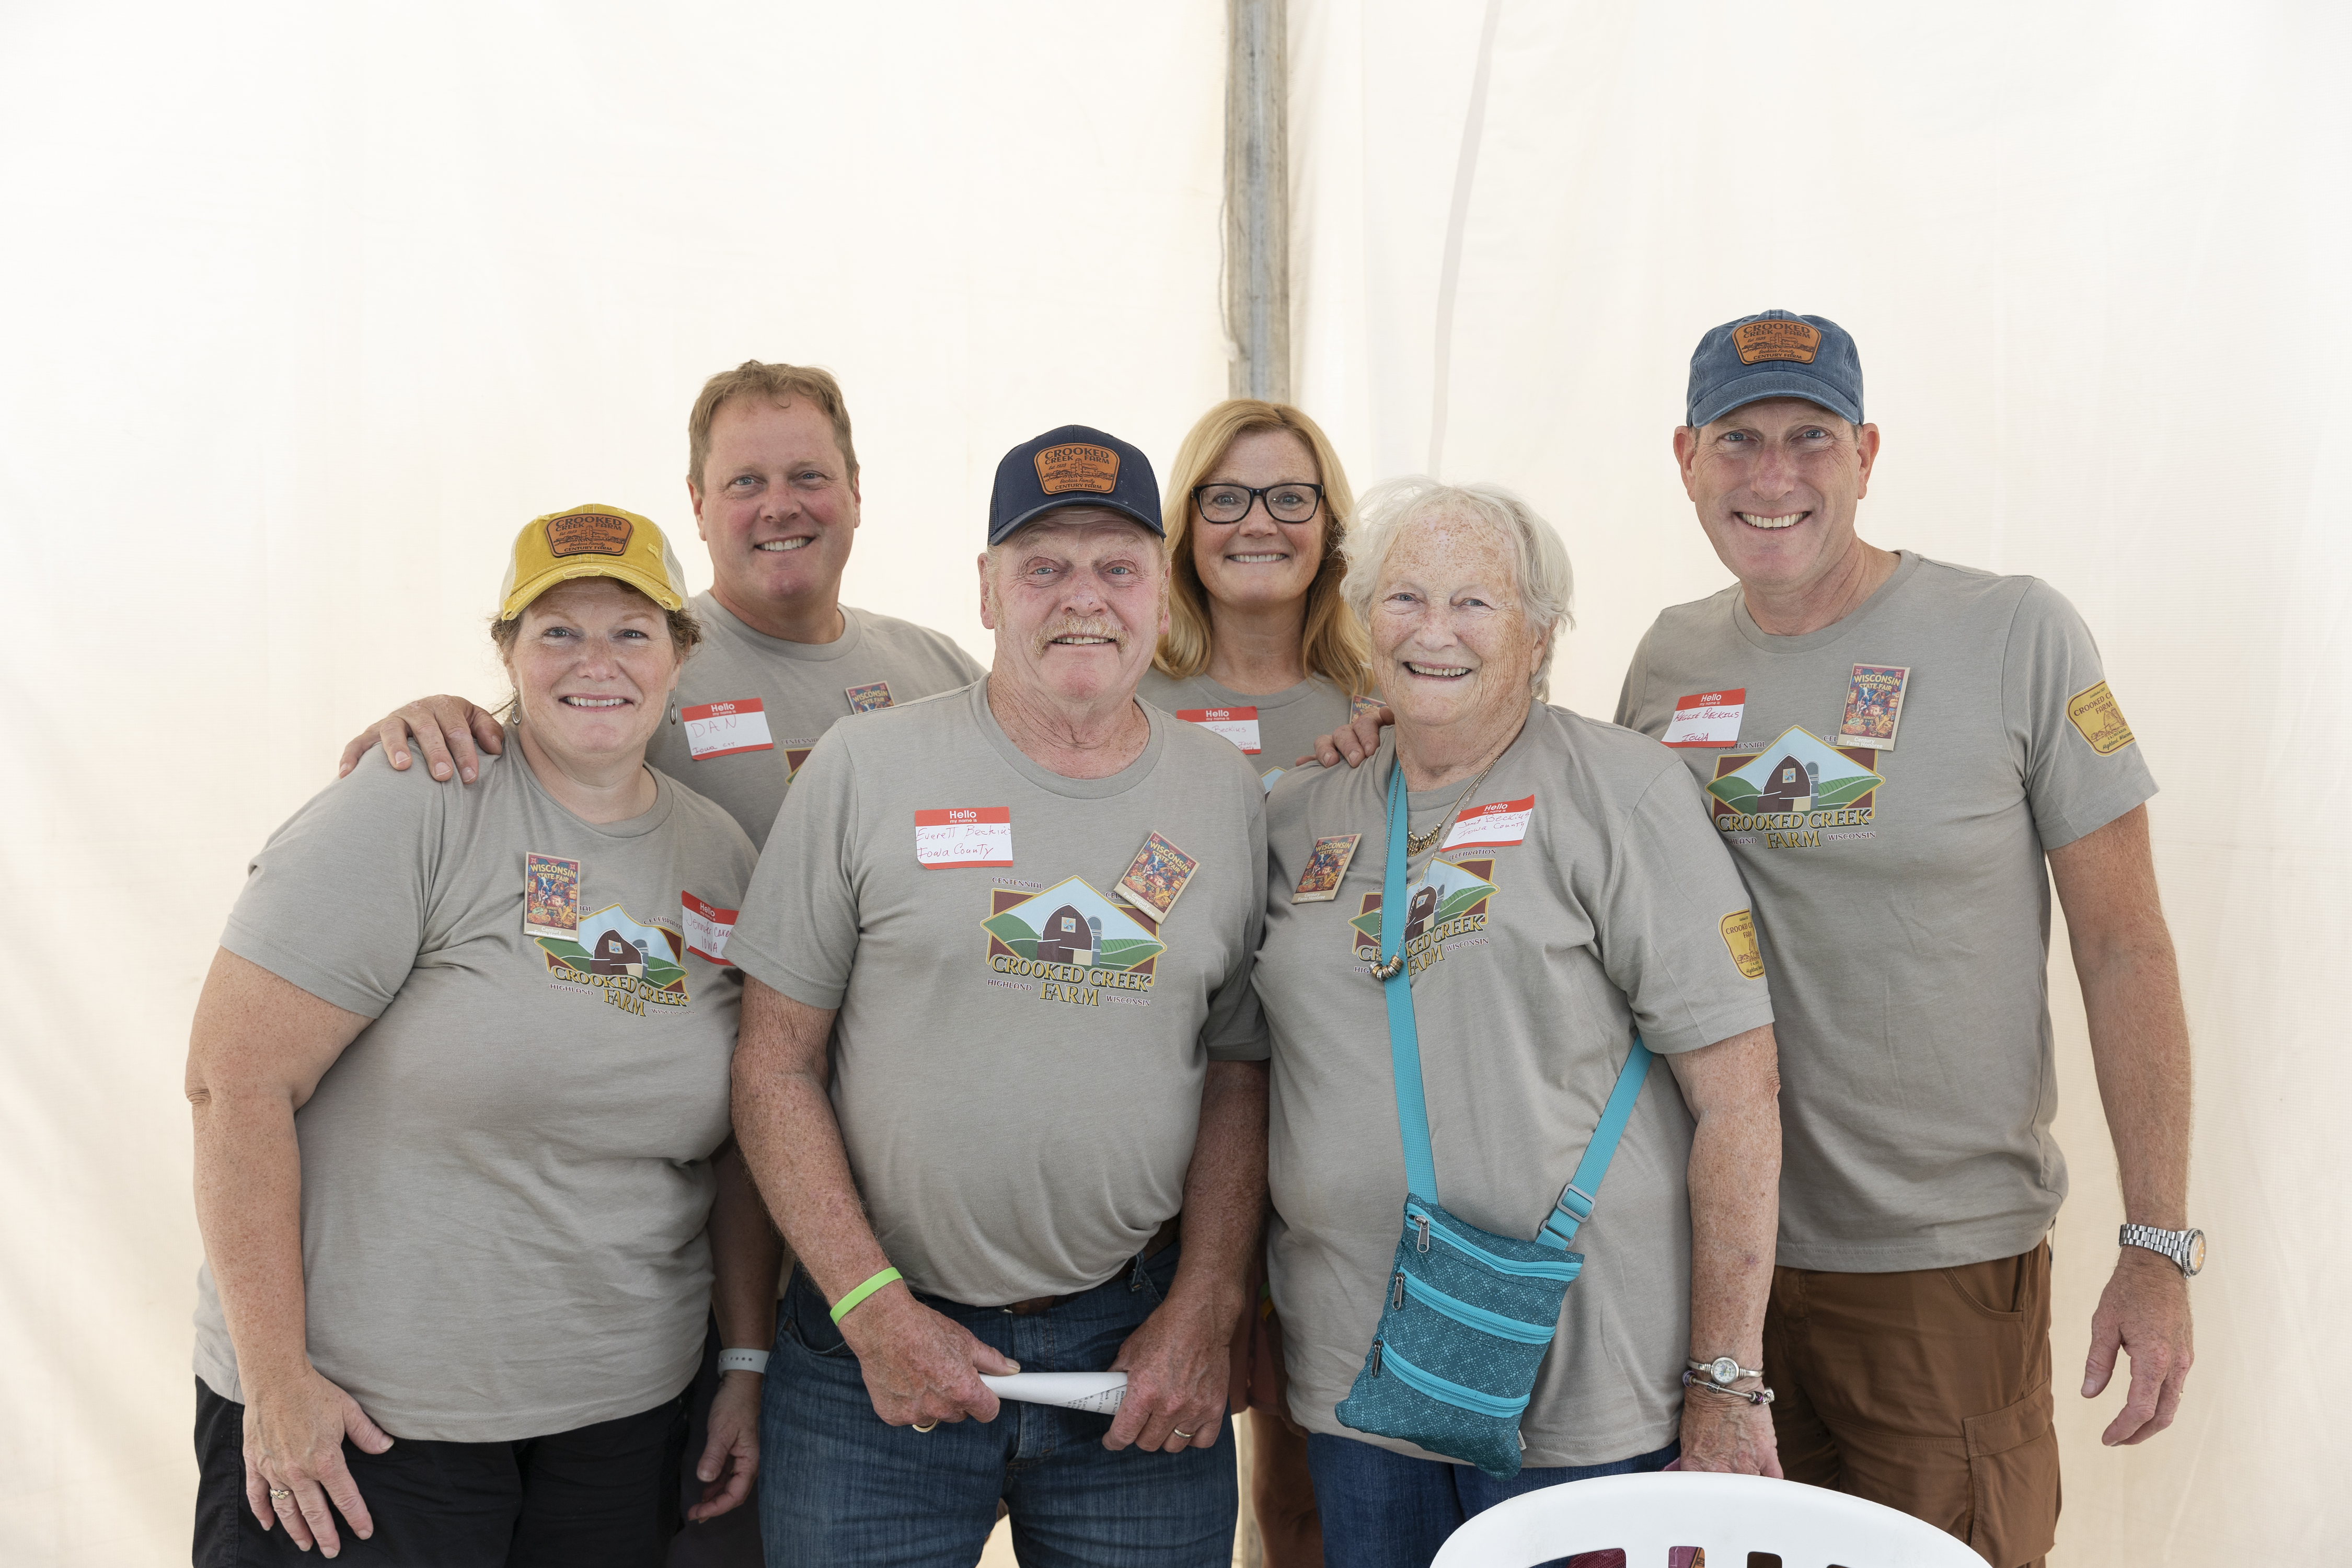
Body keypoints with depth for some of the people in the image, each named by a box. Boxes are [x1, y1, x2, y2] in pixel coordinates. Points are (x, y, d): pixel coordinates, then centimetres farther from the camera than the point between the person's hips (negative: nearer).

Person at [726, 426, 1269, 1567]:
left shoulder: (1230, 796, 4)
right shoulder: (865, 768, -4)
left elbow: (1238, 1076, 7)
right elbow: (776, 1061, -4)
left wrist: (1203, 1312, -2)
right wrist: (873, 1309, -9)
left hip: (1137, 1345, 2)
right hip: (877, 1343, -2)